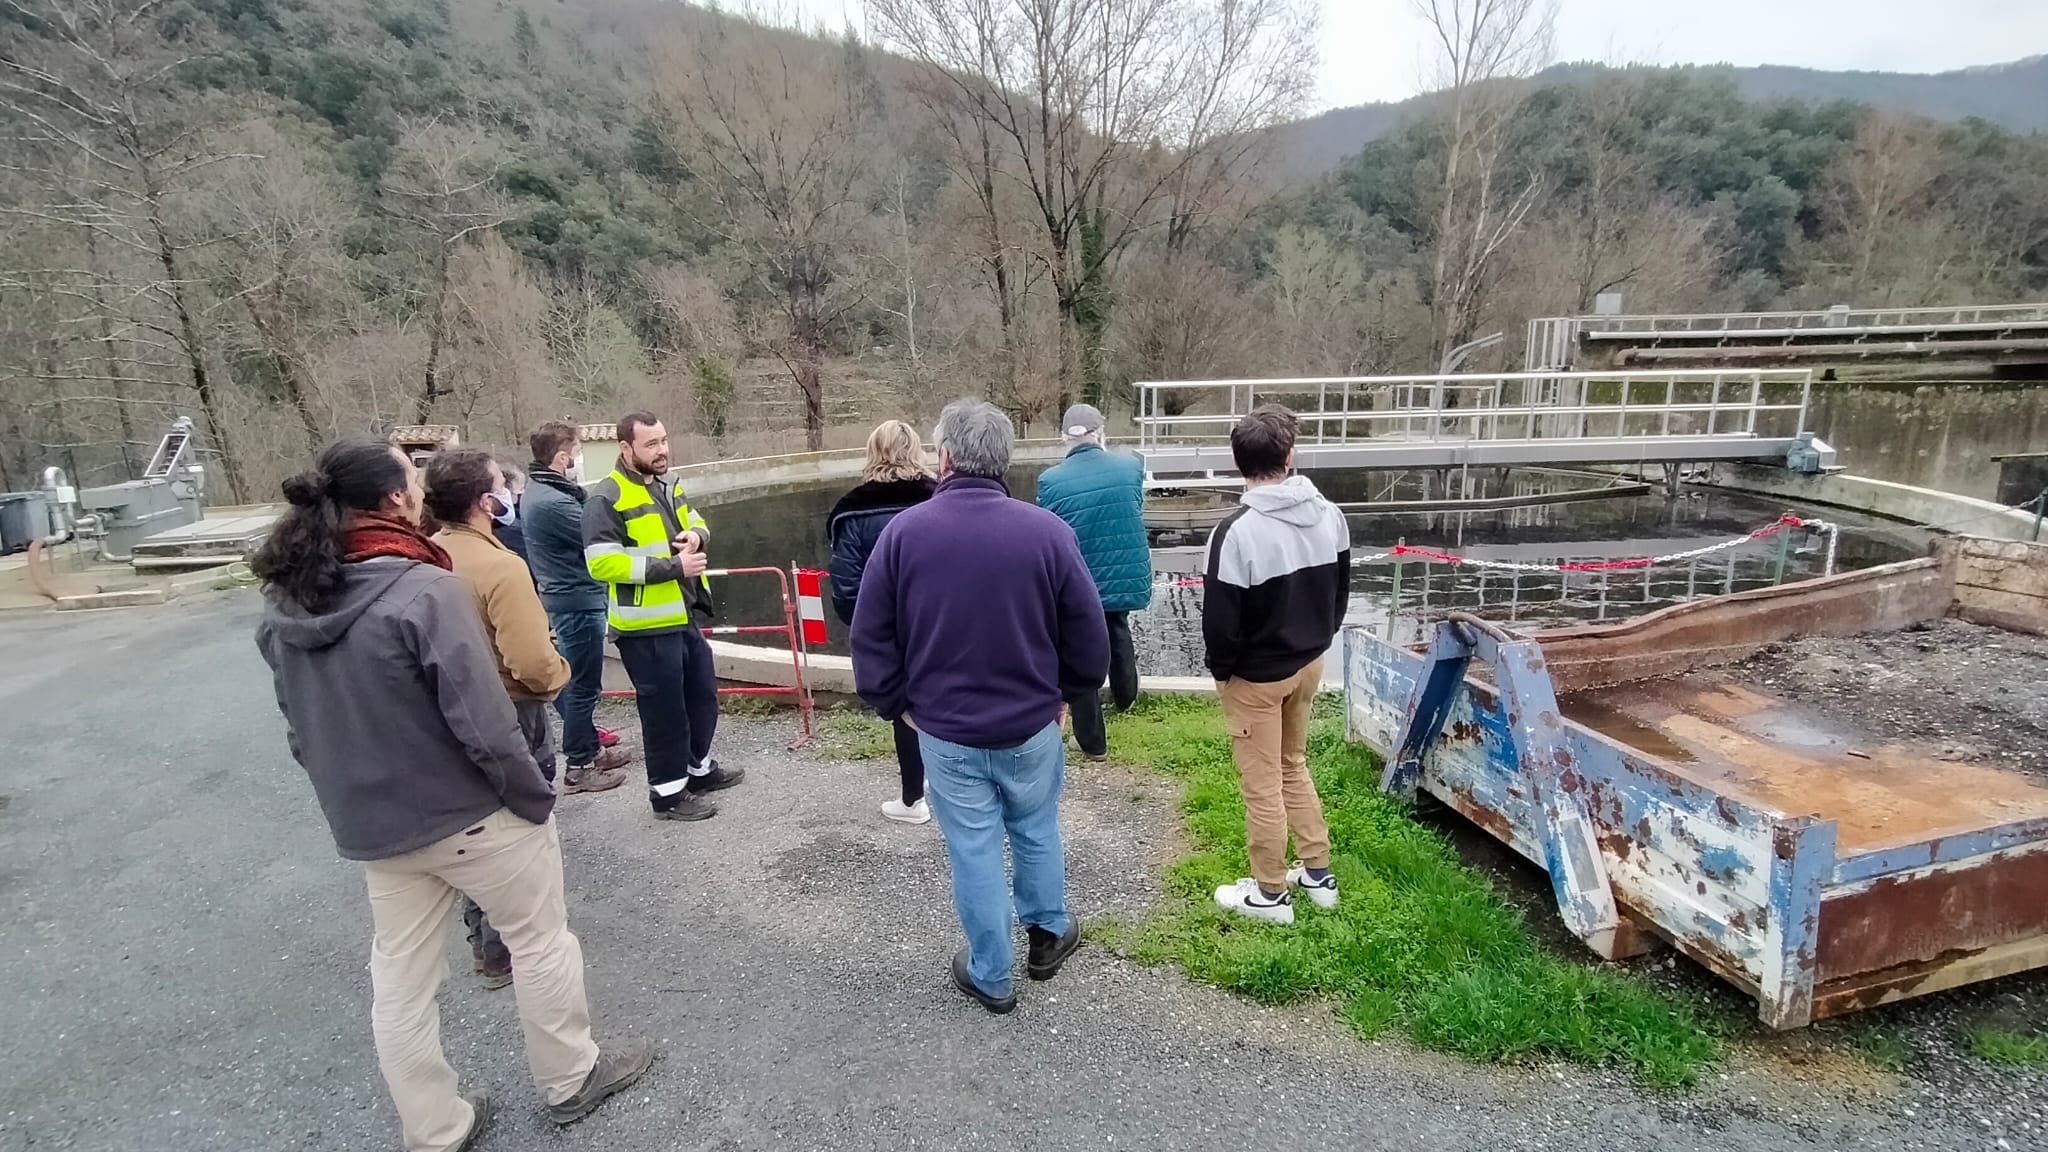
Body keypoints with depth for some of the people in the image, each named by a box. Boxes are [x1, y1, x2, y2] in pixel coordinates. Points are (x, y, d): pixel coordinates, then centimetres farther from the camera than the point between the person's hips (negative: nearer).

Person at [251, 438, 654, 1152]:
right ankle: (570, 1080, 31)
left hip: (373, 825, 7)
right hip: (472, 813, -7)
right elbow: (481, 721, -24)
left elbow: (301, 730, 9)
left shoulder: (283, 608, 1)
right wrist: (534, 797, -12)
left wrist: (350, 797, 19)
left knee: (399, 982, 17)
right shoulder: (425, 590, -23)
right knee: (541, 940, 15)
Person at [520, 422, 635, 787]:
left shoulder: (537, 491, 9)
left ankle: (590, 747, 33)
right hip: (578, 601, -10)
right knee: (583, 685, 0)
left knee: (578, 680, 20)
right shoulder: (552, 502, -24)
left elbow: (579, 526, 9)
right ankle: (578, 767, 10)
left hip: (566, 597, 10)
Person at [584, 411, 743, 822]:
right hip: (645, 625, -9)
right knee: (664, 708, 1)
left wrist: (696, 534, -4)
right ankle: (667, 792, 17)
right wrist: (673, 566, -25)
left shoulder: (667, 484, 10)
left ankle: (699, 768, 39)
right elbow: (601, 563, -23)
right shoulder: (607, 498, -17)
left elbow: (694, 523, 23)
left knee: (702, 693, 20)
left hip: (684, 615, 9)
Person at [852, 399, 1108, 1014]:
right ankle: (1048, 932, 42)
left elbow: (871, 636, -5)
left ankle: (991, 975, 29)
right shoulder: (1046, 530, -12)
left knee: (974, 850, 13)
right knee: (1036, 831, 23)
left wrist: (894, 703, 9)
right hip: (1032, 723, 1)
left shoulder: (904, 530, -11)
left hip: (945, 729, 0)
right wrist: (1067, 693, 12)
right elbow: (1088, 634, -5)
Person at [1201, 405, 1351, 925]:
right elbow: (1341, 591, 7)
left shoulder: (1238, 531, -26)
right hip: (1310, 663, 7)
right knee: (1294, 765, 24)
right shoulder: (1330, 515, -5)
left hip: (1255, 676, -7)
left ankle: (1271, 894, 23)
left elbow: (1221, 618, -20)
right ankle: (1319, 874, 34)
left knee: (1262, 785, 8)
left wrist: (1221, 670, -2)